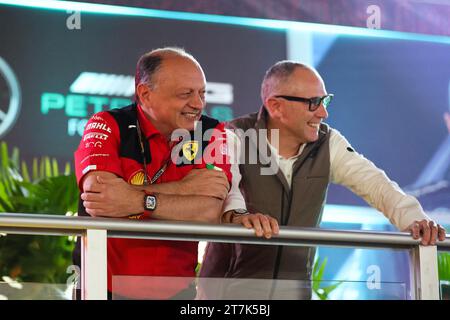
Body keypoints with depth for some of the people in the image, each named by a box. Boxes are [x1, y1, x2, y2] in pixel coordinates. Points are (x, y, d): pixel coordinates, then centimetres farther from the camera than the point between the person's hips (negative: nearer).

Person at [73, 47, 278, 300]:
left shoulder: (212, 134, -4)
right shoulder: (109, 126, -9)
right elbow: (98, 199, -25)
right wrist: (183, 188, -19)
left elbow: (210, 212, -17)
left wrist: (138, 201, -28)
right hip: (104, 288, -2)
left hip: (176, 289, 2)